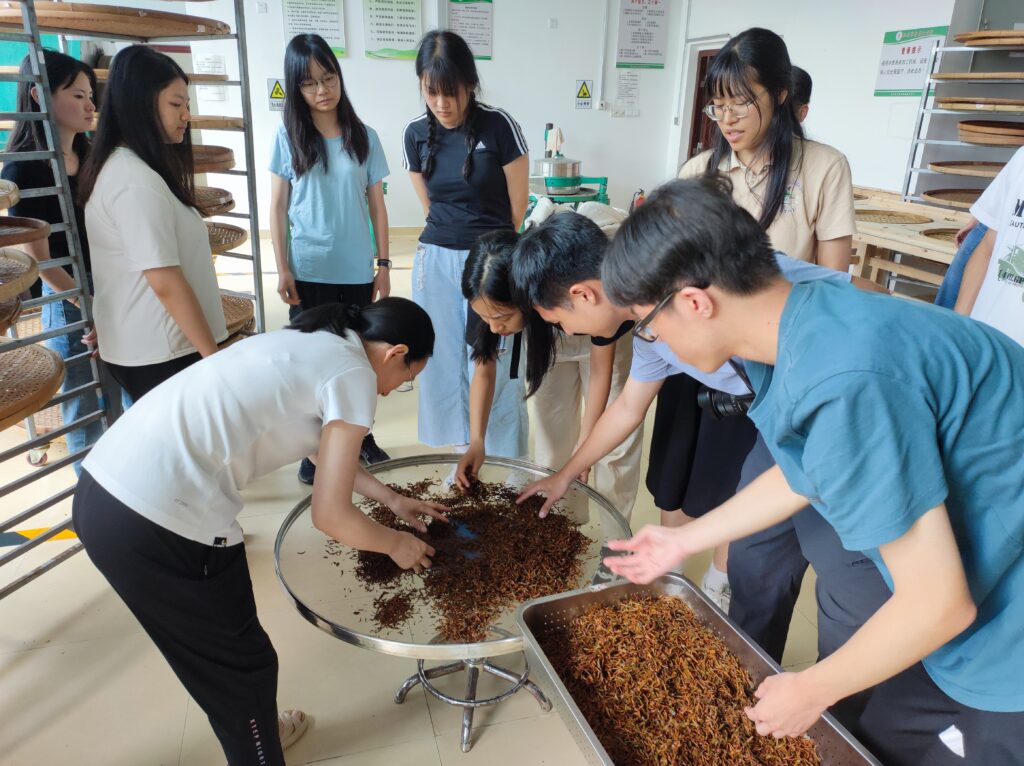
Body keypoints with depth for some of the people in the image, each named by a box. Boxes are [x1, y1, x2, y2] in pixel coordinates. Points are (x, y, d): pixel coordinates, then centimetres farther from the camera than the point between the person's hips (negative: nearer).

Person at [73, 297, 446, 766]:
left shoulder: (308, 344, 18)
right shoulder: (353, 374, -7)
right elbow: (331, 515, -6)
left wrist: (392, 499, 36)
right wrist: (397, 544, 12)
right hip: (157, 524, -9)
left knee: (220, 654, 29)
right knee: (243, 665, 16)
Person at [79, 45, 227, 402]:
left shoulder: (117, 168, 10)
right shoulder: (136, 180, -20)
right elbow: (166, 283, -22)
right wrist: (213, 354, -16)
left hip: (137, 347, 9)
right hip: (161, 354, -9)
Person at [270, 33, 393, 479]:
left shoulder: (364, 137, 3)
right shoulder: (288, 138, 1)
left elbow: (377, 205, 5)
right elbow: (278, 208, 2)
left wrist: (384, 264, 2)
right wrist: (282, 270, -4)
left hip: (357, 270, 1)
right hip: (308, 272, -1)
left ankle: (361, 435, 26)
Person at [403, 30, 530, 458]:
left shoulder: (499, 126, -10)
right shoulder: (416, 134, 3)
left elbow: (518, 207, -3)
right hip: (436, 260, 5)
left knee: (494, 369, -2)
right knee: (444, 363, 10)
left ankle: (506, 465, 14)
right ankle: (459, 449, 26)